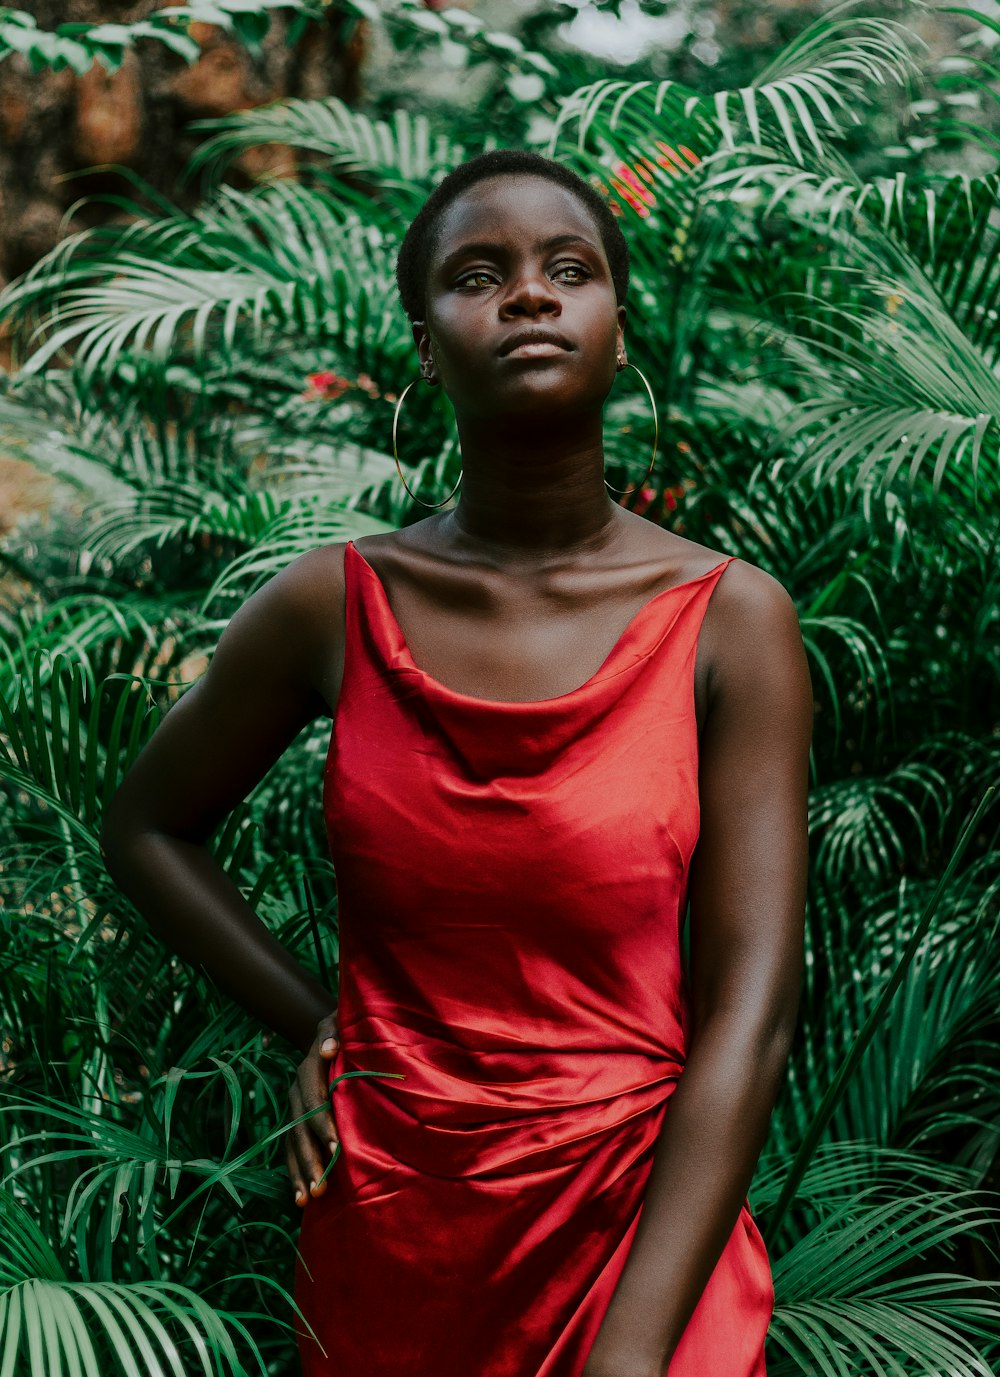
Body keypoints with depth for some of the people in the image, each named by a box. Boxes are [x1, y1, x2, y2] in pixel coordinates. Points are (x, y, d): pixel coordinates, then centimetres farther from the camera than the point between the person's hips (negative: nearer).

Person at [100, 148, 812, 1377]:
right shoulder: (333, 607, -6)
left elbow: (749, 1012, -13)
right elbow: (147, 827, 11)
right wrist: (312, 1026, -1)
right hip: (382, 1239, 2)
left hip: (643, 1228, -2)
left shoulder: (728, 621, -10)